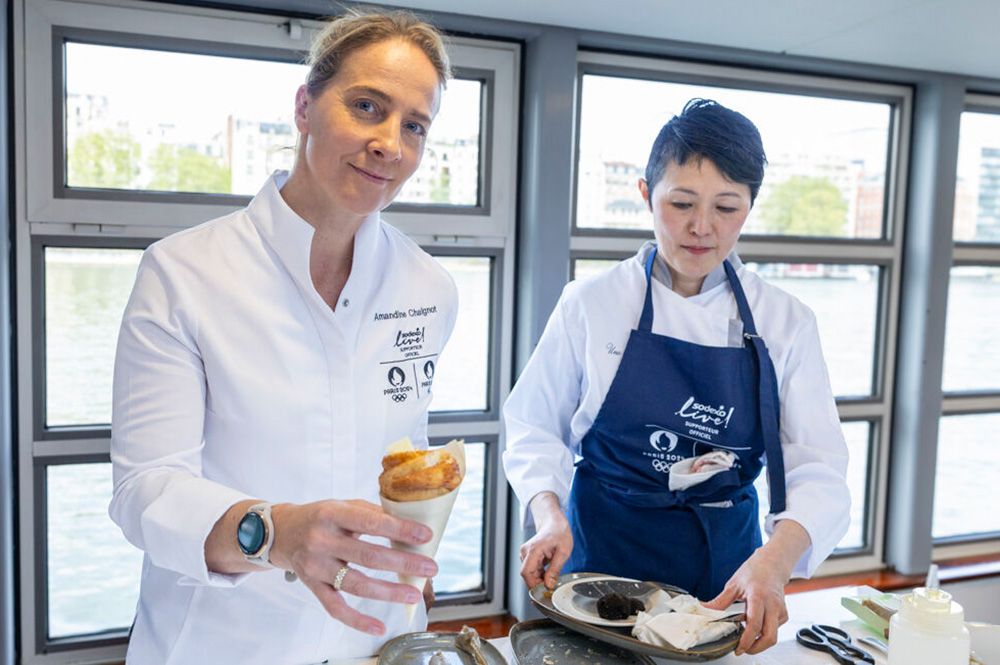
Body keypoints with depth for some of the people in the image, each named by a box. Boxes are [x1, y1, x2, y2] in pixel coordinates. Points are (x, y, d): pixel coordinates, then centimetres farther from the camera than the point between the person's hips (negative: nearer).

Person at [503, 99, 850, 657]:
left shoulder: (786, 323, -5)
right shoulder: (591, 303, -8)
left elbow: (819, 470, -9)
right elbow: (534, 428, -3)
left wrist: (774, 561, -27)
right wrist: (550, 516, -20)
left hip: (726, 565, 2)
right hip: (603, 551, -1)